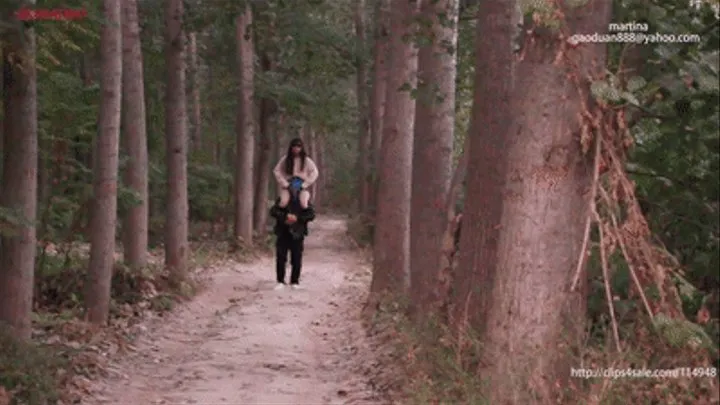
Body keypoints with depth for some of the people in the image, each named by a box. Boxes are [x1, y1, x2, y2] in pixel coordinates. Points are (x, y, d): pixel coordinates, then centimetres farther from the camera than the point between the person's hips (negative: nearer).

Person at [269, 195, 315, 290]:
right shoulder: (281, 200, 3)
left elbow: (311, 215, -5)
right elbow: (273, 211, -5)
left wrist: (297, 218, -17)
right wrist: (285, 216, -20)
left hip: (297, 235, 0)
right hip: (283, 234, 0)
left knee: (296, 260, 3)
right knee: (280, 258, -2)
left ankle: (295, 282, 15)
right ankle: (280, 281, 6)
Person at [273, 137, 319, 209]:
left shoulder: (306, 160, -1)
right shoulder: (285, 159, 1)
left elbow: (315, 172, -1)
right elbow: (276, 171, 3)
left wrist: (306, 183, -8)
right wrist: (283, 182, -6)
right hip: (287, 186, 0)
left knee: (304, 203, -28)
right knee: (284, 202, -27)